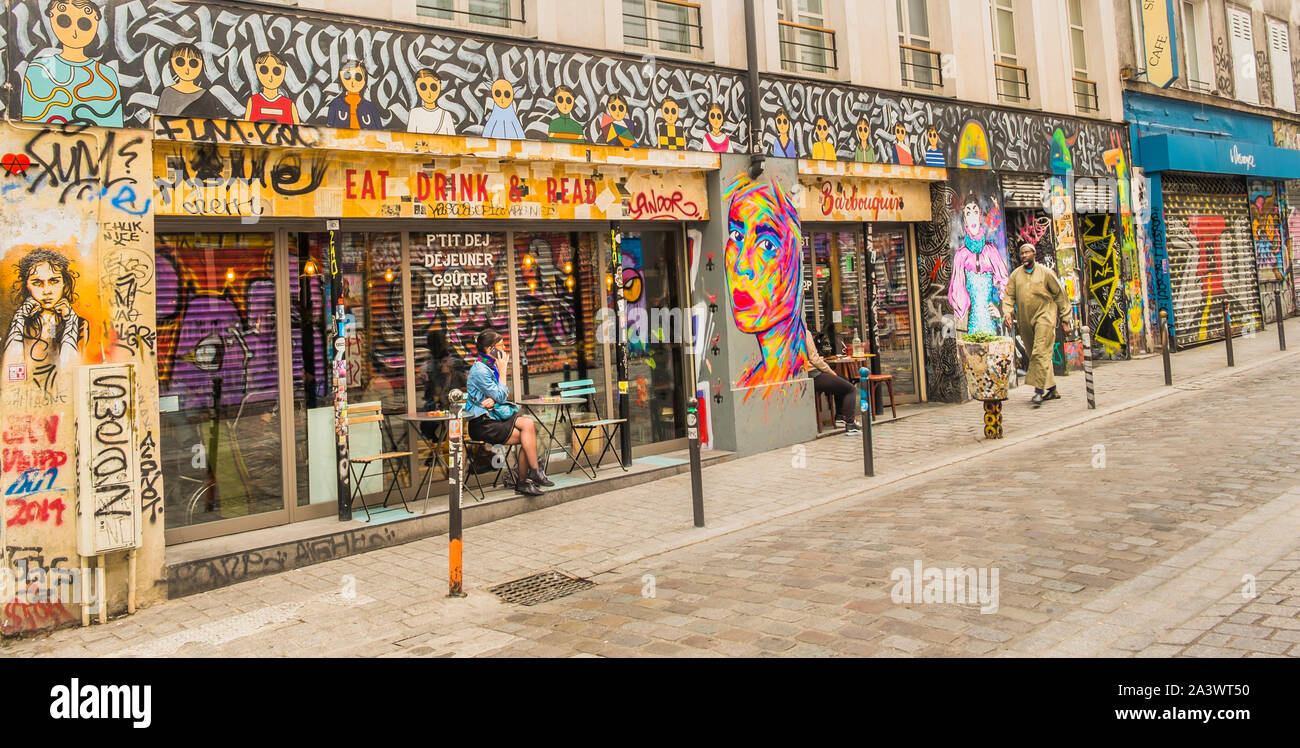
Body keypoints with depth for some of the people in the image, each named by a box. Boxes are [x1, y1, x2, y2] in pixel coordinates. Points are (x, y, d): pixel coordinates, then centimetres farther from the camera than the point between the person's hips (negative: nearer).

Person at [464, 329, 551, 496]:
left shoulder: (491, 367, 12)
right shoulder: (479, 370, -15)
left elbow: (502, 395, 13)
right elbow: (501, 396, -15)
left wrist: (493, 400, -10)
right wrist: (502, 370, -10)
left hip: (492, 417, 8)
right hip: (481, 424, -8)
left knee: (528, 424, -14)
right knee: (526, 437, -20)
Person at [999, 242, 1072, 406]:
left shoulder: (1045, 272, 2)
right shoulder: (1015, 274, 10)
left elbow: (1060, 295, 5)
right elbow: (1009, 295, 10)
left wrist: (1065, 320, 4)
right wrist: (1008, 312, -10)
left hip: (1044, 315, -4)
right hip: (1025, 320, 4)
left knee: (1041, 352, -16)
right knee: (1034, 354, 7)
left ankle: (1039, 390, -18)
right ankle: (1051, 390, 18)